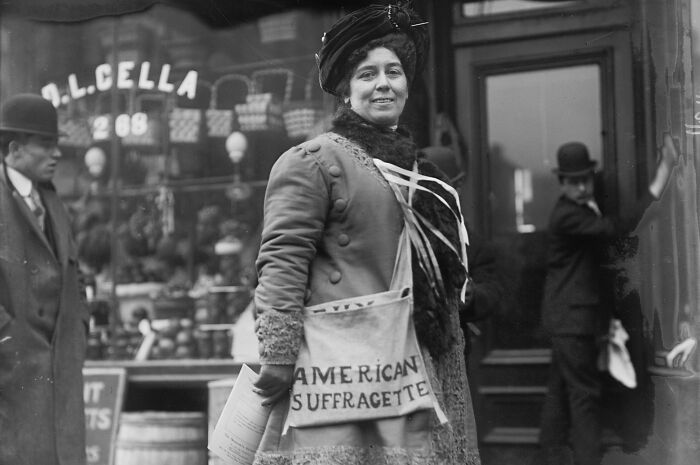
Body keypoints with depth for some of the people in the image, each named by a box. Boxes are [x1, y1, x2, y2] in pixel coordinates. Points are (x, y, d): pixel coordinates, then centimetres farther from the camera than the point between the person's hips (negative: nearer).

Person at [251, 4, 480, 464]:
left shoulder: (415, 171, 20)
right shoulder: (313, 161, -3)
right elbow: (282, 264, -12)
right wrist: (277, 358, -20)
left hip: (414, 378, 7)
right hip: (340, 377, -7)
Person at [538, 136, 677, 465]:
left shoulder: (581, 210, 13)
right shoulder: (568, 217, -21)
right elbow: (622, 227, -30)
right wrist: (664, 173, -32)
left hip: (568, 317, 10)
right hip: (572, 318, -10)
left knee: (561, 390, 15)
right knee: (584, 394, -8)